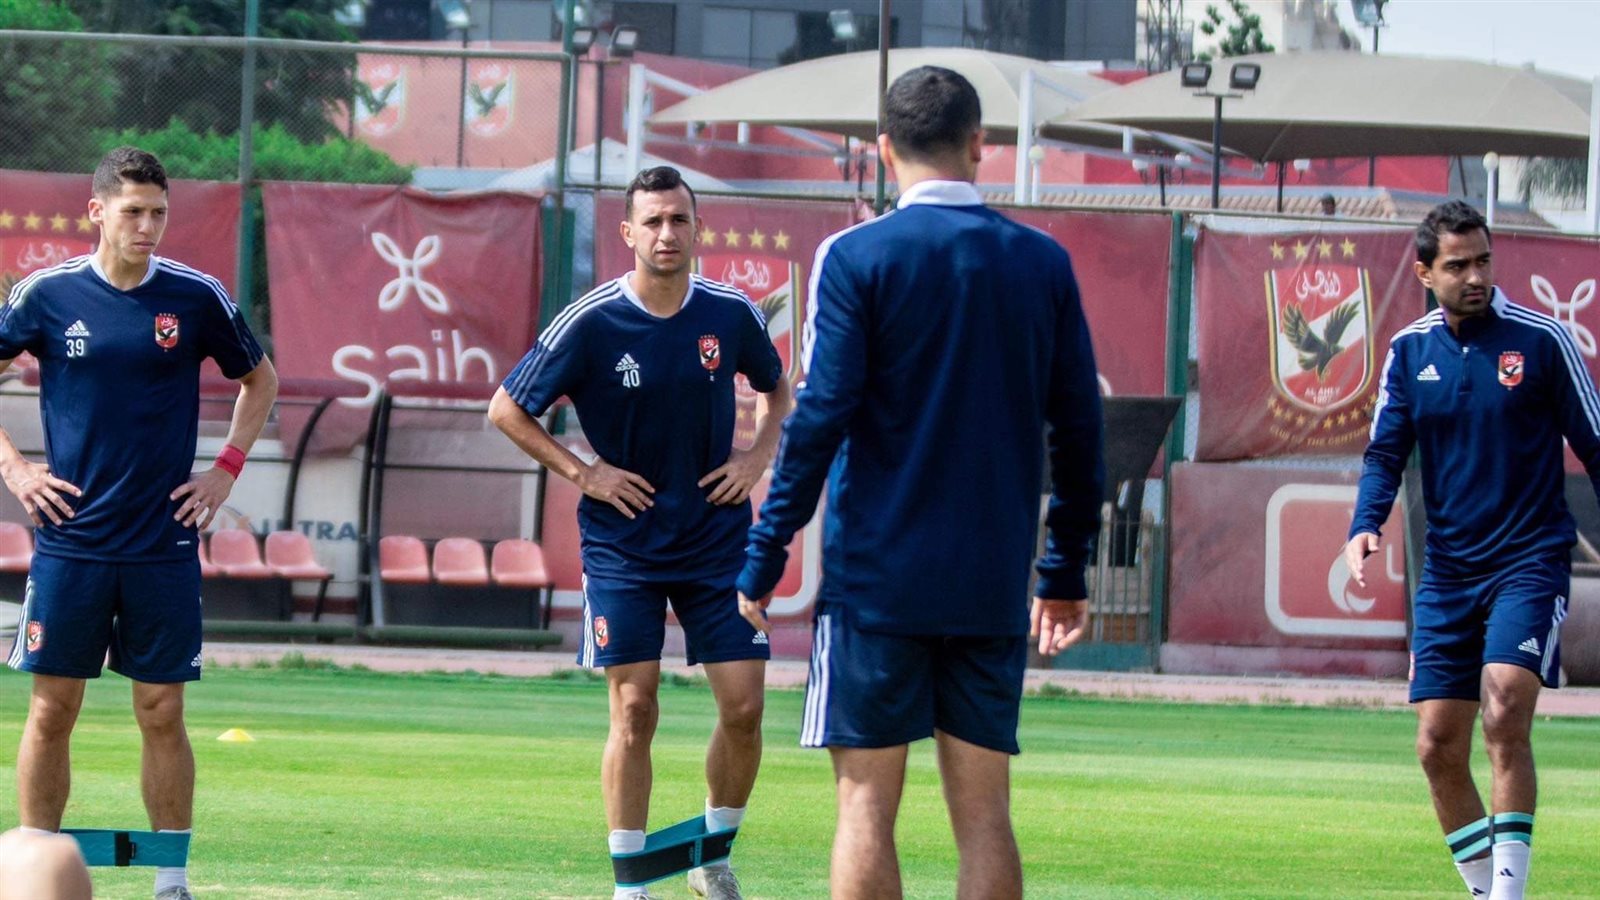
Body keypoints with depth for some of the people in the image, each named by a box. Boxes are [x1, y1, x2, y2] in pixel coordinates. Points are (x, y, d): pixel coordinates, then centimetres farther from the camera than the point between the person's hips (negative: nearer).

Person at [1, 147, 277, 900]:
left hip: (165, 547, 0)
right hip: (70, 543, 0)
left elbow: (258, 379, 16)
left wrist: (227, 469, 6)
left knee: (162, 712, 3)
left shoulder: (196, 298, 1)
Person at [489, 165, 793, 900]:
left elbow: (776, 387, 18)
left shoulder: (731, 314, -3)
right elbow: (506, 409, -2)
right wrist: (582, 473, -8)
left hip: (718, 536, 2)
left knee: (743, 705, -3)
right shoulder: (591, 323, -11)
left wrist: (759, 455, 2)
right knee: (634, 709, -5)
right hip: (623, 545, -2)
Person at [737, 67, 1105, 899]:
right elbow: (1078, 427, 9)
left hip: (877, 577, -3)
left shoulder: (856, 257, -5)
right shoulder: (1043, 263, 6)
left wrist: (763, 558, -2)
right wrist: (1066, 572, 18)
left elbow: (821, 418, -9)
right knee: (984, 815, 5)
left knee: (866, 806, 0)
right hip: (994, 583, 3)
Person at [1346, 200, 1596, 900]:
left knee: (1504, 714, -23)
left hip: (1530, 561, -4)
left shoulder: (1540, 339, -4)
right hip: (1447, 572, 4)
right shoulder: (1409, 350, 5)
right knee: (1438, 746, 1)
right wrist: (1365, 527, -11)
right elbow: (1385, 452, 7)